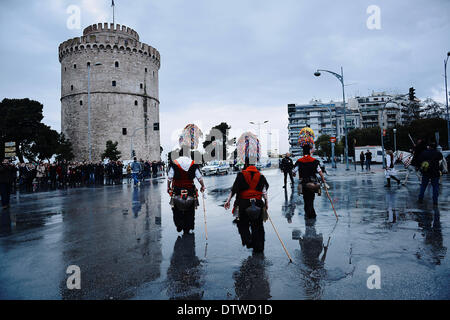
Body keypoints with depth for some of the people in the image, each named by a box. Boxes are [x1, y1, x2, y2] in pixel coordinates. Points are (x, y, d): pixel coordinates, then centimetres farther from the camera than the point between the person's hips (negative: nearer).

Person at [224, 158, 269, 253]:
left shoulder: (241, 175, -1)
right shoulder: (260, 176, 6)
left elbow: (234, 189, -6)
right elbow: (264, 190, 2)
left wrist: (228, 200, -4)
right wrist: (266, 202, 6)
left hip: (244, 203, -2)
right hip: (258, 203, 2)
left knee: (242, 224, 15)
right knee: (258, 226, 13)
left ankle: (248, 241, -3)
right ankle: (258, 248, 17)